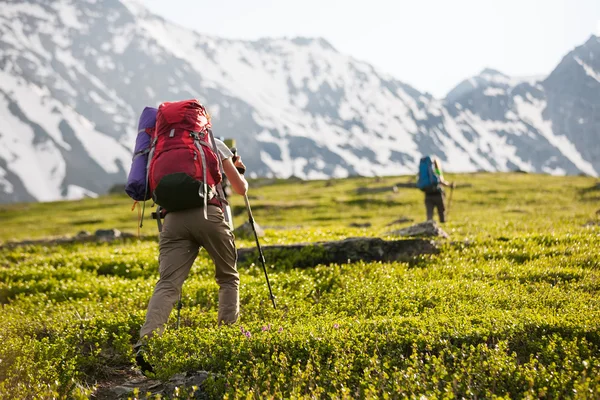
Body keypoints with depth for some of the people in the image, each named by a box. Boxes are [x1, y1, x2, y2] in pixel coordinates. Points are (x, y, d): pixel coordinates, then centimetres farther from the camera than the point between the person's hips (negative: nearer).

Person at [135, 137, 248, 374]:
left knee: (167, 284, -10)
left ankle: (145, 342, -30)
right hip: (208, 214, -2)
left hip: (174, 219, 2)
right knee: (228, 278, 17)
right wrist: (240, 172, 39)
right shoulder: (214, 143, 19)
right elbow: (241, 189, 16)